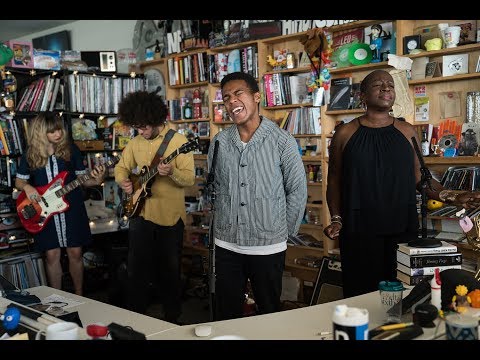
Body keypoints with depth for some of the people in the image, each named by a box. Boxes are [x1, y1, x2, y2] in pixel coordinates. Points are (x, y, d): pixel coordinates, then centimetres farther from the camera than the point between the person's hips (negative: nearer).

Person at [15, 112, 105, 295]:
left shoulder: (70, 149, -3)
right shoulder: (30, 154, -1)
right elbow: (19, 181, 8)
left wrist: (96, 181, -19)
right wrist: (27, 187, -14)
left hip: (72, 209, 0)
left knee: (75, 253, 6)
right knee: (52, 255, 6)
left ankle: (79, 296, 23)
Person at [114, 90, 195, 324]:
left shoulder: (178, 141, -9)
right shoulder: (135, 143, 6)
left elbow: (190, 178, -14)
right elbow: (121, 167, 18)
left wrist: (171, 172, -34)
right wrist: (123, 181, -5)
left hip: (170, 216, -4)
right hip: (141, 213, 4)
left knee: (170, 271, 8)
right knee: (136, 270, 8)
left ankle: (172, 320, 25)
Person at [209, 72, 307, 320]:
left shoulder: (282, 141, -9)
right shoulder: (219, 142, 1)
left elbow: (297, 191, -3)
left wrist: (285, 231, 0)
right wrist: (226, 221, 11)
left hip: (268, 247, -3)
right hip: (226, 245, 3)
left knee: (269, 314, 13)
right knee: (225, 316, 14)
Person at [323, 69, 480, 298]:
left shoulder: (407, 132, 10)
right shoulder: (345, 134, 4)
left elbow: (420, 178, 13)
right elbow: (334, 181, 7)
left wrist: (451, 197, -1)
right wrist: (336, 218, -5)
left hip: (402, 229, 2)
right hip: (359, 231, -2)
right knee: (361, 295, 0)